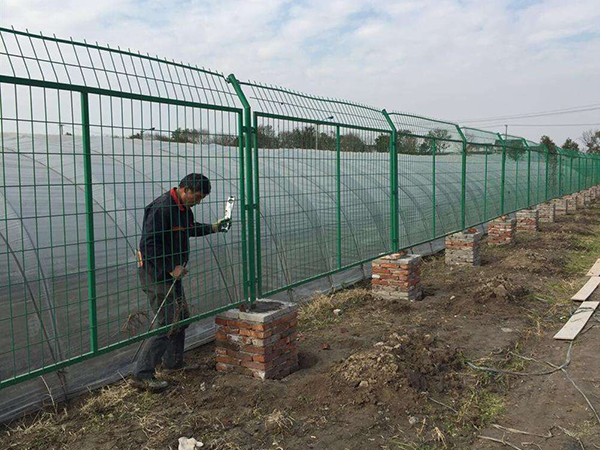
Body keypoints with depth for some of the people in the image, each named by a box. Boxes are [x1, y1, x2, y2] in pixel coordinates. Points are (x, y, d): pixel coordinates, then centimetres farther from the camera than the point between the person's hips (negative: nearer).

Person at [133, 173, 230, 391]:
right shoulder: (161, 208, -22)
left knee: (181, 316, 19)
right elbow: (149, 245, -26)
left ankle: (173, 362, 35)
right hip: (156, 273, -10)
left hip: (172, 272, 10)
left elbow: (189, 228, 31)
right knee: (167, 323, -11)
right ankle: (142, 374, -4)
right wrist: (171, 268, -25)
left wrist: (213, 227, 24)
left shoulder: (183, 208, 11)